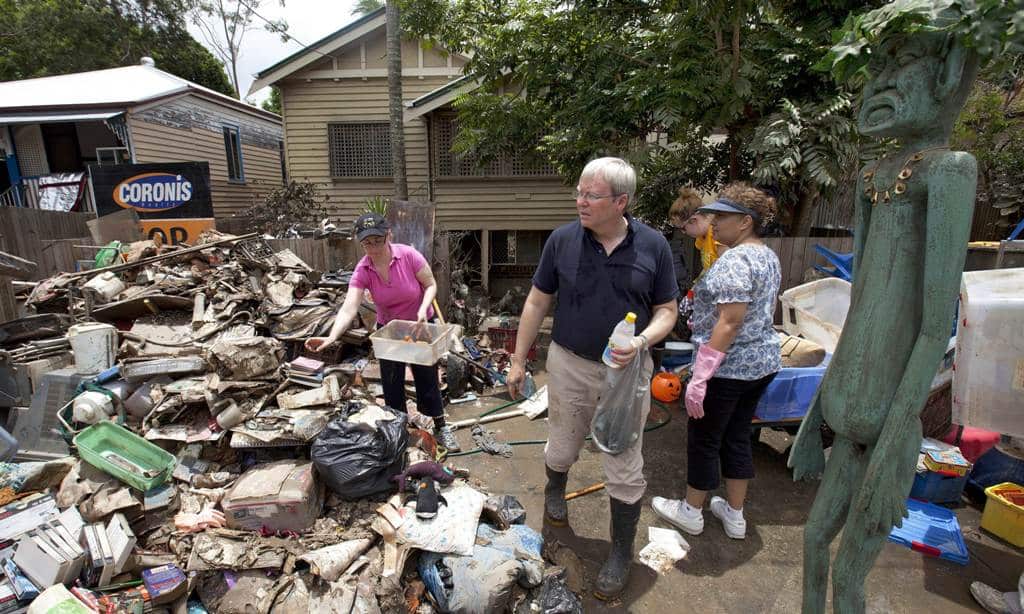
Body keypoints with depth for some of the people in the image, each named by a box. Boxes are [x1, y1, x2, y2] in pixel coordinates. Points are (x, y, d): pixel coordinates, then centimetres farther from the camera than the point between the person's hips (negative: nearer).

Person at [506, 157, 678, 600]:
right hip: (569, 365, 1)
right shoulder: (562, 239, -7)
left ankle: (622, 552, 32)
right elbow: (537, 302, 0)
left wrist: (642, 340, -22)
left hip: (626, 372, 0)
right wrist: (518, 360, 1)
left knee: (624, 470, 9)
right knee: (561, 450, 20)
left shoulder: (653, 246, -8)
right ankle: (554, 492, 54)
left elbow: (666, 310, -1)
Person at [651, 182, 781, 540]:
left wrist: (699, 378, -24)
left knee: (703, 438, 8)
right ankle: (735, 515, 32)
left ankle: (691, 512, 26)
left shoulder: (735, 260, -20)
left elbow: (729, 323, -26)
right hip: (764, 362, 9)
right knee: (737, 436, 19)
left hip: (728, 367, -9)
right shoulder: (769, 256, 10)